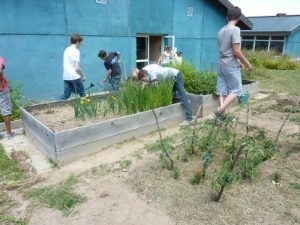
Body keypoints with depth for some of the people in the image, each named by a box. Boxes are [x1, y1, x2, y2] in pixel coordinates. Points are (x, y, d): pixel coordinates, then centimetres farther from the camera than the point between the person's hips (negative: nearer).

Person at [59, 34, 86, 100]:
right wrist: (83, 76, -1)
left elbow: (66, 65, 17)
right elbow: (77, 68, -16)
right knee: (82, 94, 10)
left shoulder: (67, 50, 13)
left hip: (66, 77, 7)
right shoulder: (76, 51, -11)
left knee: (66, 95, 9)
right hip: (75, 77, -7)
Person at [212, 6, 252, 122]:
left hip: (221, 64, 8)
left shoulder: (221, 31, 12)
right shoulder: (235, 30, -12)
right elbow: (236, 51, -18)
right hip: (231, 66, -7)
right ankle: (219, 111, -11)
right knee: (236, 90, 1)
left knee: (222, 90, 9)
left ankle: (222, 114, 12)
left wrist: (238, 62, 25)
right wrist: (247, 63, -6)